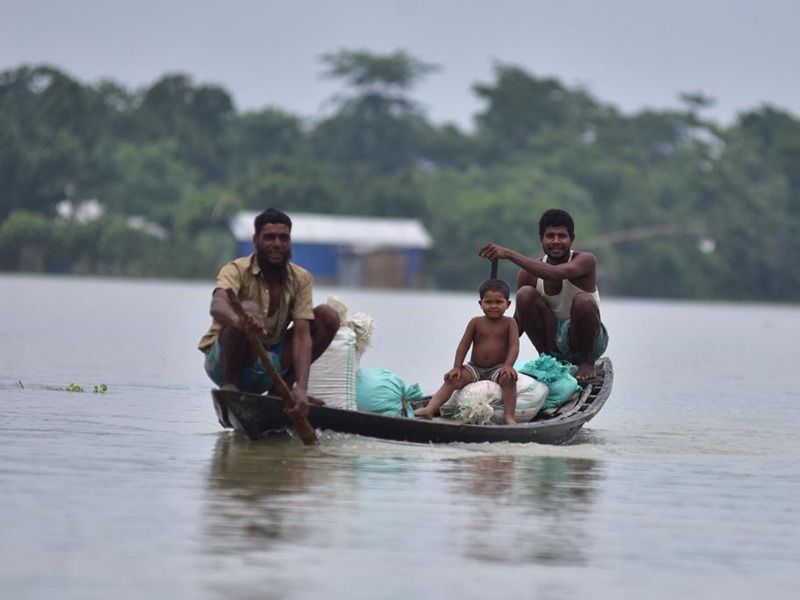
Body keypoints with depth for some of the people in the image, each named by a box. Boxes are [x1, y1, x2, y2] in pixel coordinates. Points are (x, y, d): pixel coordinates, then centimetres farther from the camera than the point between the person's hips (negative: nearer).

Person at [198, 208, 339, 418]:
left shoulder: (301, 279, -4)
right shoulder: (237, 270, -16)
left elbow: (301, 336, -15)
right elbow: (217, 306, -39)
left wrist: (301, 387, -30)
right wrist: (237, 320, -64)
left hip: (268, 367, 5)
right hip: (224, 361, -5)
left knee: (327, 316, -7)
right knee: (248, 310, -33)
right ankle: (230, 383, -16)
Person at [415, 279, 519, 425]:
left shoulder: (509, 323, 0)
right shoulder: (476, 322, 4)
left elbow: (514, 346, -10)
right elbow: (464, 345, 3)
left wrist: (508, 366, -27)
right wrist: (456, 367, -8)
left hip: (497, 369, -2)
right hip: (475, 368, 2)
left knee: (508, 378, -34)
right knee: (453, 379, -20)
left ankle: (508, 415, -36)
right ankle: (429, 409, -32)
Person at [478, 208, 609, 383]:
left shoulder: (586, 261, -17)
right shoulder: (528, 274, -5)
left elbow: (556, 273, -40)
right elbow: (519, 321, 6)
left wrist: (509, 254, -42)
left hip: (589, 341, -3)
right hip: (553, 343, 3)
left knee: (583, 300, -33)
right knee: (525, 294, -18)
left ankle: (587, 362, -10)